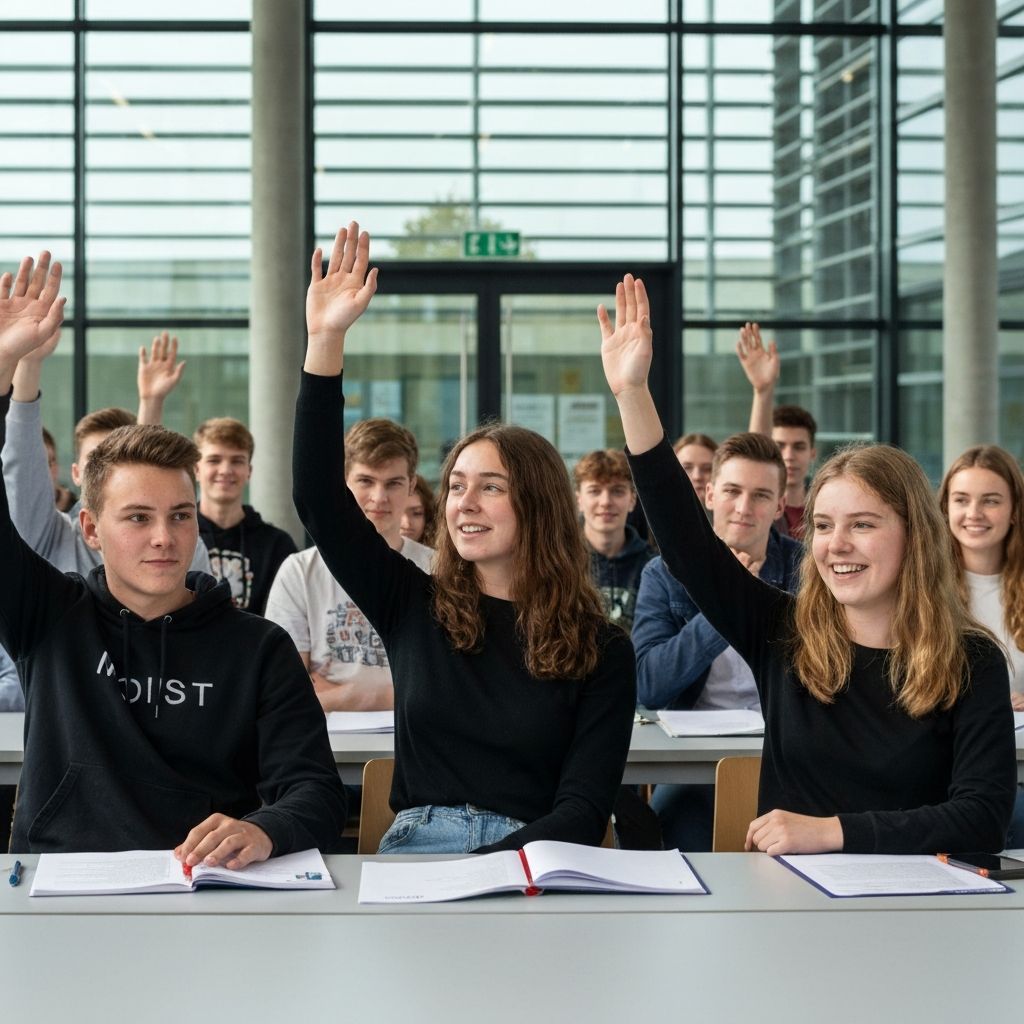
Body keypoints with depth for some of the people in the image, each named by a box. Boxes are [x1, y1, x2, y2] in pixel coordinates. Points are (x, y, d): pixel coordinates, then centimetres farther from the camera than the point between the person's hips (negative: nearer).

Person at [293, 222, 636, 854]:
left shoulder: (601, 652, 5)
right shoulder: (413, 607, 12)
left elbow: (585, 808, -1)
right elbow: (319, 496, 4)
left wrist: (480, 873, -18)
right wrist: (326, 340, -3)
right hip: (411, 852, 2)